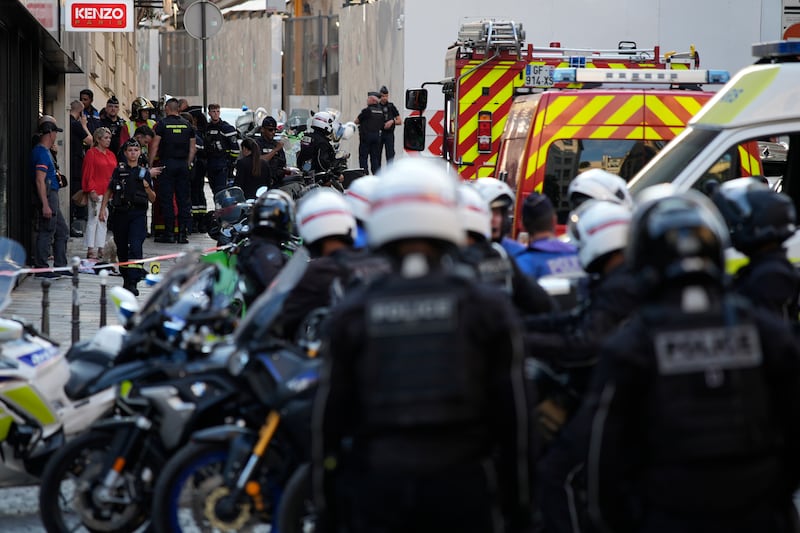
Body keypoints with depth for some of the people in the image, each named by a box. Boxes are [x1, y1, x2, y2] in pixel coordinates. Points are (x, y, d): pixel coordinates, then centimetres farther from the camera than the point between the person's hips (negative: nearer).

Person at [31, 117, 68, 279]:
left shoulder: (45, 151, 16)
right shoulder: (42, 152, -16)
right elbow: (40, 181, -22)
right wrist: (45, 205, -25)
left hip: (52, 197, 11)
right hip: (47, 197, -11)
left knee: (62, 231, 16)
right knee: (46, 233, -6)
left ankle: (61, 267, 21)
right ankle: (41, 269, -1)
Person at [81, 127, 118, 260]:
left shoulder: (111, 154, 16)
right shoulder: (91, 153, -5)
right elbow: (88, 174, -9)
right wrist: (92, 191, -16)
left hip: (110, 193, 7)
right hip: (96, 193, -7)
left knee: (104, 221, 9)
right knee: (94, 220, -6)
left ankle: (100, 250, 13)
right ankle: (90, 251, -5)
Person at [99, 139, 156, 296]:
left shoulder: (144, 172, 8)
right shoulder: (119, 171, 7)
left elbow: (152, 199, 11)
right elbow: (109, 191, 12)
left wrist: (147, 188, -8)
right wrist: (103, 208, 2)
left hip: (138, 214, -1)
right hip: (120, 213, 1)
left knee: (135, 247, -16)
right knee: (122, 248, 8)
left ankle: (133, 283, -21)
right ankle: (126, 279, 26)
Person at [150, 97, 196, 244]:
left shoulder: (162, 124, -4)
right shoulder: (187, 125, 8)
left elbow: (155, 146, -7)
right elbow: (193, 147, 9)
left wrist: (150, 165, -2)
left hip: (167, 164, -4)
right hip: (183, 164, 4)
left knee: (166, 199, 0)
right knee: (183, 199, 6)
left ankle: (169, 233, -3)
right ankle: (183, 233, 3)